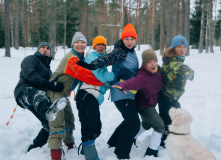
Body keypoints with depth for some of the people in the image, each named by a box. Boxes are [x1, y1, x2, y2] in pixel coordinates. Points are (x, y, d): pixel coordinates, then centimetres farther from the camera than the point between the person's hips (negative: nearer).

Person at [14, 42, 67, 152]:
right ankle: (48, 111, -78)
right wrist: (47, 84, -29)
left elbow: (49, 84, 33)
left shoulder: (47, 67, 34)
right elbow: (29, 74, -15)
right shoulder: (30, 59, 7)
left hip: (35, 101, 8)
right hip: (25, 92, -8)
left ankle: (34, 149, 14)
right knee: (39, 94, -43)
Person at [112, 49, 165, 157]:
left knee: (147, 124, 29)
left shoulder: (157, 70, -8)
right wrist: (123, 86, -74)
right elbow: (133, 82, -55)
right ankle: (151, 152, 4)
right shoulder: (143, 76, -34)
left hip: (150, 103, 9)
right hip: (144, 106, -9)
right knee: (160, 126, -9)